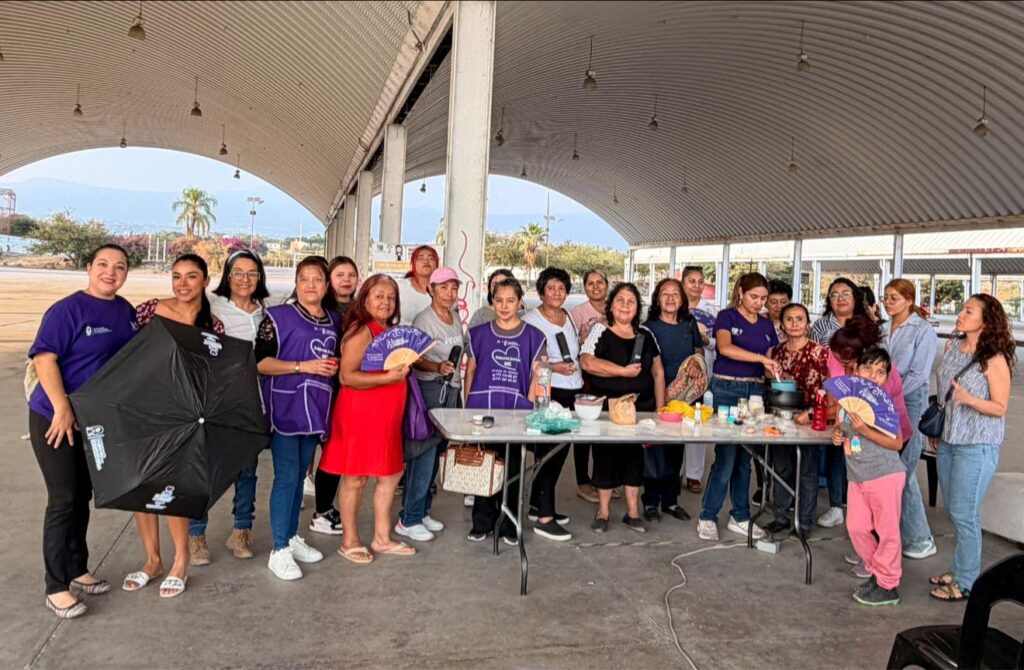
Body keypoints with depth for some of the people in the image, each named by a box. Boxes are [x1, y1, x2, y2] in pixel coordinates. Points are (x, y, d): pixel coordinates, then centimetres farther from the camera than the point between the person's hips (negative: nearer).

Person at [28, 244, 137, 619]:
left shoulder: (126, 311, 5)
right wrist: (62, 407, -26)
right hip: (55, 419, -6)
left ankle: (77, 571, 30)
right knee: (64, 500, -3)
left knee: (83, 497, 16)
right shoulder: (68, 310, -14)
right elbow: (44, 358, -19)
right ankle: (56, 588, 9)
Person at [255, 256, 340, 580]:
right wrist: (304, 366, -19)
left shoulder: (333, 320, 12)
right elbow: (261, 362, -13)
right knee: (286, 477, -6)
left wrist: (333, 367, 5)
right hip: (286, 408, -6)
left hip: (315, 408, 6)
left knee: (299, 475, 15)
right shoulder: (279, 316, -6)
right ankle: (279, 551, 2)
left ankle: (292, 537, 26)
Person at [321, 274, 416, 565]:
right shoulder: (360, 332, -14)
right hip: (359, 413, -9)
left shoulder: (391, 332, 14)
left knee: (390, 475, 13)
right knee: (356, 478, 1)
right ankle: (349, 541, 15)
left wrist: (403, 367, 12)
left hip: (385, 414, 9)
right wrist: (388, 377, -25)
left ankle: (382, 537, 25)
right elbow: (347, 376, -22)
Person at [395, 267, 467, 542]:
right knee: (424, 452, -8)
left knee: (436, 453, 11)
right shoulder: (424, 320, -11)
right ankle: (408, 520, 0)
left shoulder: (456, 318, 12)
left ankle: (422, 511, 22)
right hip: (428, 389, -8)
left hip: (451, 391, 8)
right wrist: (437, 367, -31)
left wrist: (458, 390, 18)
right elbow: (414, 359, -14)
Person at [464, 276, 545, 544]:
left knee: (513, 468, 5)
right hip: (482, 408, 1)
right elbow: (470, 371, 10)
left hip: (517, 410, 0)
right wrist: (468, 406, 3)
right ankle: (481, 523, 18)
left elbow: (536, 376, 4)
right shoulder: (479, 334, 8)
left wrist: (529, 407, -4)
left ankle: (508, 526, 18)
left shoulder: (533, 336, 5)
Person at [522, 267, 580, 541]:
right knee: (549, 451, -8)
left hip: (572, 393, 8)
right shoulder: (530, 320, -7)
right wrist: (552, 367, -20)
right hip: (547, 393, -7)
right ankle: (544, 518, -2)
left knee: (560, 451, 11)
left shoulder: (569, 318, 14)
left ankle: (537, 505, 24)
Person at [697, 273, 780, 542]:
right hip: (727, 389, -5)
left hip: (755, 391, 5)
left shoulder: (766, 325, 13)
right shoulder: (727, 317, -3)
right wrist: (761, 358, -30)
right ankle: (708, 517, 4)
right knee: (726, 456, -7)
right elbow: (725, 348, -22)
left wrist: (774, 371, -6)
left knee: (745, 458, 10)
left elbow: (770, 361, 15)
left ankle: (740, 517, 20)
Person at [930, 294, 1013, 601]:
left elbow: (1000, 407, -12)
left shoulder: (995, 359, -15)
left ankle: (965, 582, 13)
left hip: (976, 446, -6)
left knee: (964, 514, -1)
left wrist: (969, 399, -30)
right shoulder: (953, 348, 4)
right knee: (954, 510, 15)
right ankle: (960, 568, 31)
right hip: (948, 441, 7)